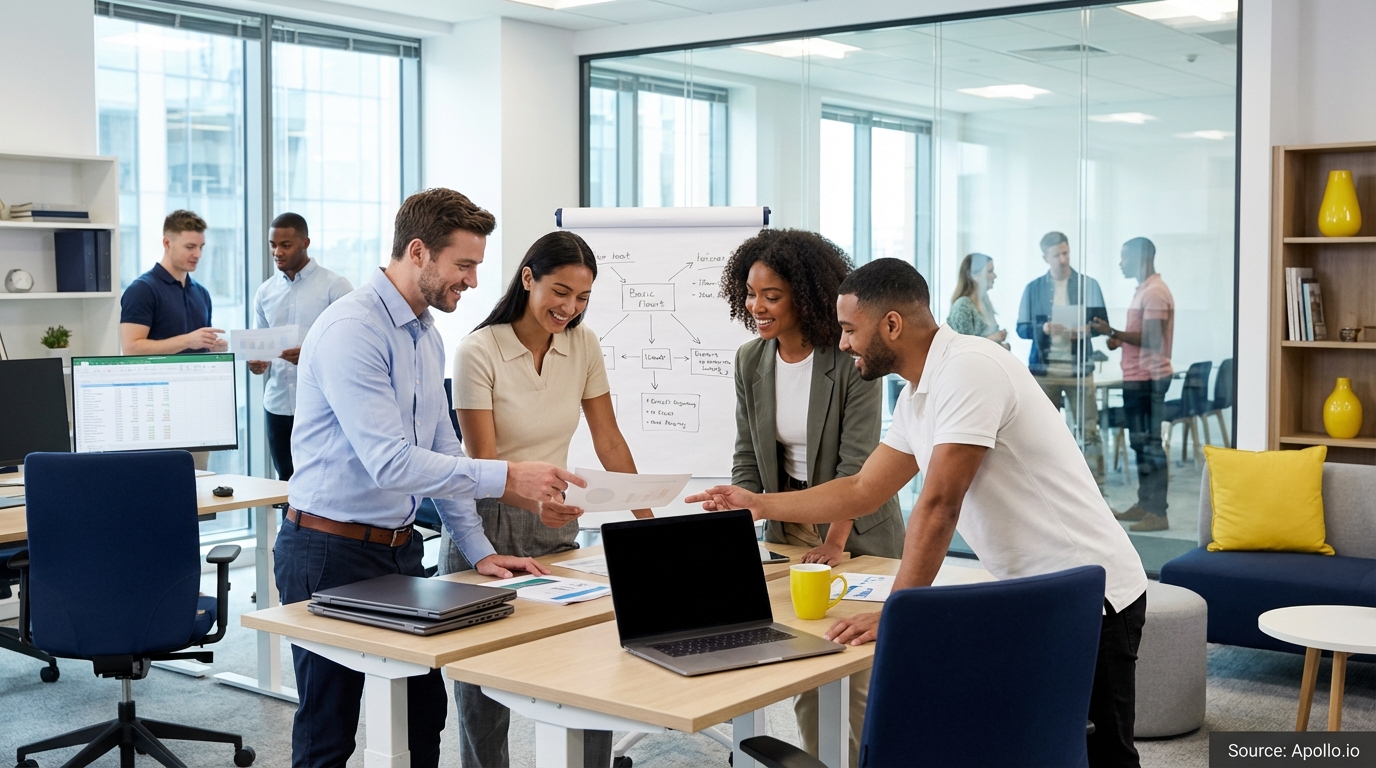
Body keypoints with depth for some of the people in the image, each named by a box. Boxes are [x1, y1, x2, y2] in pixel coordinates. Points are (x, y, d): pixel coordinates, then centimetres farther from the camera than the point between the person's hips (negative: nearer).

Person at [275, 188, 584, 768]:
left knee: (426, 709, 12)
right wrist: (507, 477, -27)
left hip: (399, 546, 8)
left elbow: (442, 449, 14)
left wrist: (477, 550, 8)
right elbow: (389, 462, -27)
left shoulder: (427, 336, 10)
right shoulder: (351, 330, -20)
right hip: (332, 551, -8)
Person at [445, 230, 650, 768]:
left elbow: (609, 442, 4)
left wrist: (647, 517, -6)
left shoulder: (584, 345, 1)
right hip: (489, 528, -4)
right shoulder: (479, 352, -13)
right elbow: (482, 463, -17)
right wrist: (534, 500, -36)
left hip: (557, 527, 4)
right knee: (484, 693, 3)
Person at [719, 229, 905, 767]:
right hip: (789, 527, 5)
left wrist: (834, 542, -25)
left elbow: (856, 462, -19)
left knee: (855, 675, -1)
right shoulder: (750, 361, -1)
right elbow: (748, 459, 2)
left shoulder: (852, 360, -17)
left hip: (856, 528, -5)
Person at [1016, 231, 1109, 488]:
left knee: (1089, 431, -3)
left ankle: (1097, 492, 2)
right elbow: (1022, 328, 5)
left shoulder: (1088, 285, 4)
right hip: (1044, 370, 1)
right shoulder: (1033, 288, 6)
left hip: (1079, 370, -1)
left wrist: (1086, 329, -16)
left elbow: (1102, 323, 5)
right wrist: (1042, 328, -15)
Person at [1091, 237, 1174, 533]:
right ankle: (1144, 504, 21)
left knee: (1149, 443, -8)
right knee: (1140, 441, 14)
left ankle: (1158, 512, -5)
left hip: (1148, 378, -10)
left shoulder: (1155, 293, -15)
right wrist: (1120, 339, 9)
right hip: (1136, 376, 10)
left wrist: (1114, 332, -20)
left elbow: (1153, 339, -22)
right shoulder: (1144, 290, 17)